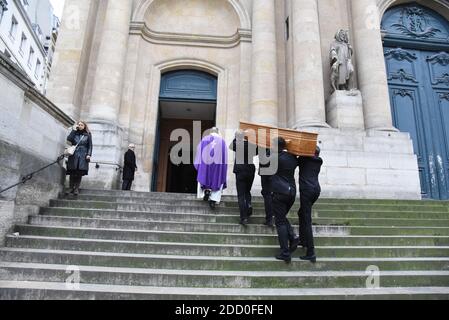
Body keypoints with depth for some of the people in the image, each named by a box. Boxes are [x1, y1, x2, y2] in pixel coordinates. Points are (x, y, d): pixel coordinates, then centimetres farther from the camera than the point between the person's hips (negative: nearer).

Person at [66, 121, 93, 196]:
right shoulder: (74, 133, 16)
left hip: (83, 156, -1)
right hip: (73, 155, 1)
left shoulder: (88, 135, 12)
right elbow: (69, 139, -2)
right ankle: (71, 188, 6)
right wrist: (74, 130, 2)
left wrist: (89, 154, -4)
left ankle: (76, 189, 1)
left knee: (79, 173, -5)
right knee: (72, 173, -3)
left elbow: (90, 146, 8)